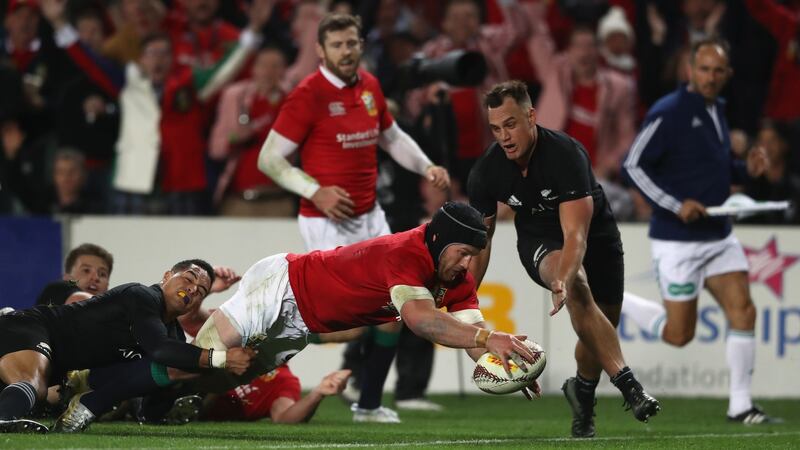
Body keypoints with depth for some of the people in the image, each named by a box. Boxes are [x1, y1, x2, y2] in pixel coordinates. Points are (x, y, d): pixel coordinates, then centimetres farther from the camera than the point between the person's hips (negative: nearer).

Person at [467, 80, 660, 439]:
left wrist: (562, 282, -56)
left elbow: (576, 235, -39)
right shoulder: (486, 172, -19)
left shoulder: (565, 154, -33)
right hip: (539, 240, 1)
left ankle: (582, 394, 36)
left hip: (595, 235, 0)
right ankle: (627, 383, -37)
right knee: (577, 286, -32)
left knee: (602, 327, 4)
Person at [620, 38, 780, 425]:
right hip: (677, 240, -7)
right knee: (679, 334, 0)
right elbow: (633, 165, -16)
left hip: (719, 237, 7)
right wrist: (676, 204, -23)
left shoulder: (716, 110, 10)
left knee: (743, 312, -5)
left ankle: (740, 405, 1)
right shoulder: (667, 114, -15)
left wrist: (746, 170, 3)